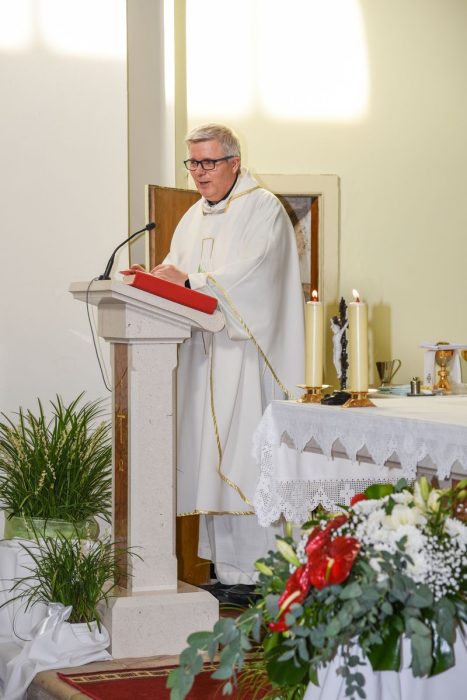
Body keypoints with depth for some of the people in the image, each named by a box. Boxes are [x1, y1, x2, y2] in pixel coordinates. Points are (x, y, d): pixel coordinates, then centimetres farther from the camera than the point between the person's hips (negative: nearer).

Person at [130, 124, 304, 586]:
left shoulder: (262, 209, -3)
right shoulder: (195, 217, 21)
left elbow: (250, 273, -16)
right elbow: (177, 271, 19)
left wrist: (189, 280, -22)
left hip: (245, 352, -7)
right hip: (203, 353, 7)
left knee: (244, 458, -10)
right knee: (211, 458, 4)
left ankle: (255, 571, -6)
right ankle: (224, 565, 7)